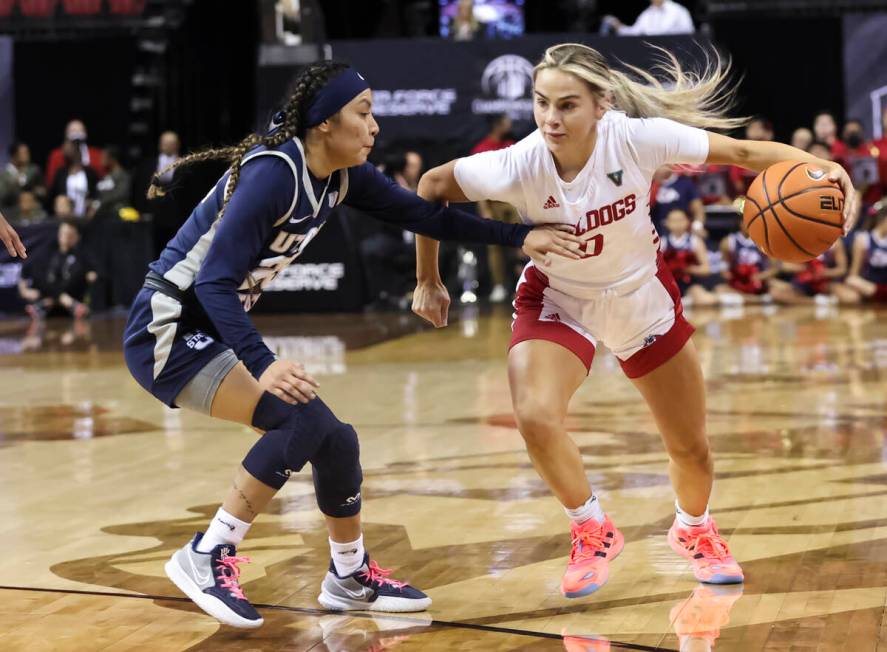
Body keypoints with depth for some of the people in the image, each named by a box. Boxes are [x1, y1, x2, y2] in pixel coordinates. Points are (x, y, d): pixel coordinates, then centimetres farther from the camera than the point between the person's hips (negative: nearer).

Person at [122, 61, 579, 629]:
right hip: (167, 331, -9)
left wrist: (519, 236, 4)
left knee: (334, 440, 6)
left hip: (215, 330, 9)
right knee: (301, 419, -24)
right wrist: (262, 363, -40)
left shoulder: (343, 177, 1)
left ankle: (350, 577, 26)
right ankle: (207, 557, -13)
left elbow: (423, 216, 10)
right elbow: (214, 281, -29)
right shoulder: (273, 172, -24)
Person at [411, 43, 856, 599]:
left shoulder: (638, 137, -28)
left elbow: (743, 152, -19)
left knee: (692, 450, 10)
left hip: (642, 297, 1)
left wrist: (820, 166, -34)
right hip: (557, 302, -1)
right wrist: (428, 280, -4)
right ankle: (593, 531, 0)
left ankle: (694, 530, 46)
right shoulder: (519, 166, -28)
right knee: (535, 418, -28)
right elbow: (433, 186, -12)